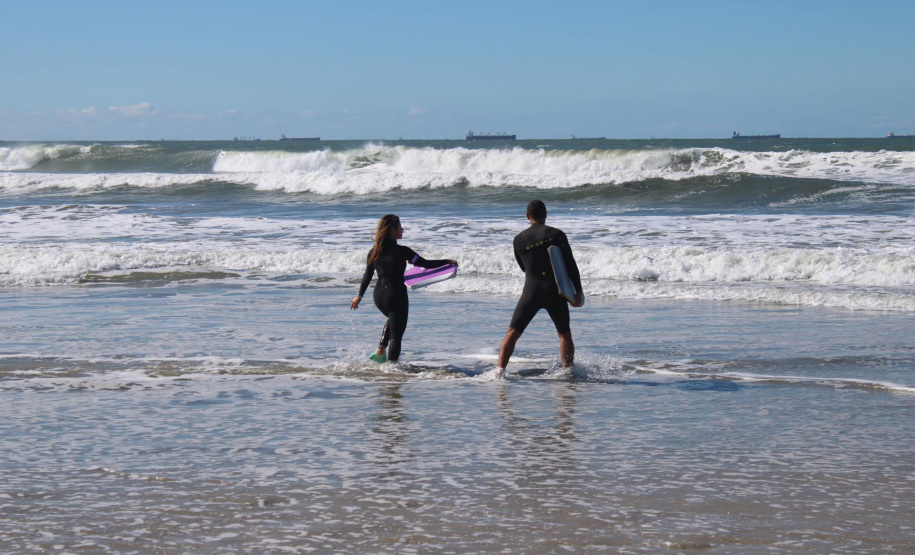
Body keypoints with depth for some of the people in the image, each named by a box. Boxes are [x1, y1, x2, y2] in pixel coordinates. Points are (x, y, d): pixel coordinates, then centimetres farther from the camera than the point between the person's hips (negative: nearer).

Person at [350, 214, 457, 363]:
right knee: (396, 336, 3)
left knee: (393, 320, 34)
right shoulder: (401, 251, -14)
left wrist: (359, 296, 22)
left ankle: (380, 350, 23)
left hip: (378, 295, 6)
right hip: (396, 295, -6)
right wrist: (448, 262, 4)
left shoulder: (374, 251, 2)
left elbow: (367, 275, 10)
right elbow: (426, 264, -10)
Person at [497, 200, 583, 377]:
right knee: (564, 334, 15)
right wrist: (577, 291, -2)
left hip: (531, 292, 0)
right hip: (555, 292, 0)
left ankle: (500, 370, -6)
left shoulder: (519, 239, 5)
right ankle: (568, 370, 11)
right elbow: (570, 265, -5)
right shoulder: (557, 234, 0)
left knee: (512, 333, 4)